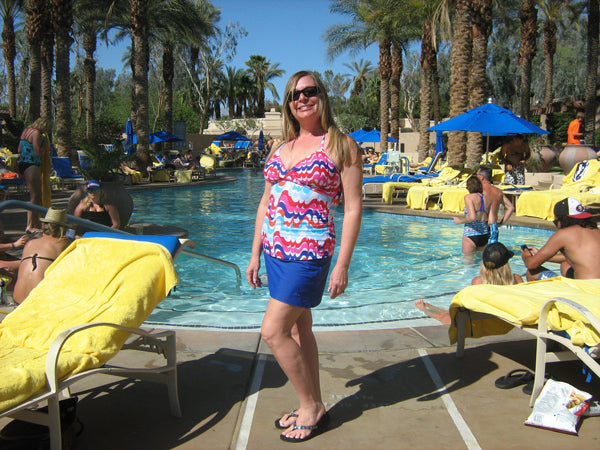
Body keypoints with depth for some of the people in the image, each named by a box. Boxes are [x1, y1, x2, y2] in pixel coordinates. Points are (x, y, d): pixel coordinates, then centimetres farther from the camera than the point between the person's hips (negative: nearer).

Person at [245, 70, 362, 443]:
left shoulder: (342, 145, -4)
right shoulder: (281, 147, 13)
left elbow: (353, 208, -8)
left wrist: (343, 265, -13)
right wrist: (256, 253, 14)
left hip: (309, 252, -7)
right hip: (275, 250, 7)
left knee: (274, 330, -8)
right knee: (298, 329, 13)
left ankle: (312, 406, 11)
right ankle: (313, 406, 27)